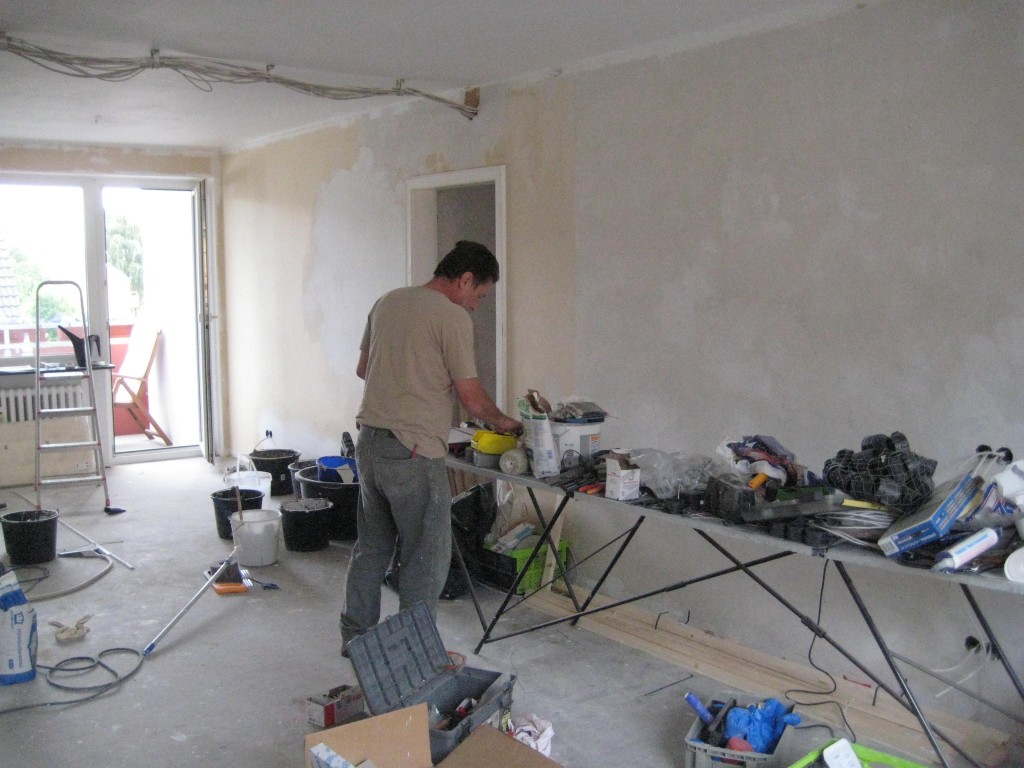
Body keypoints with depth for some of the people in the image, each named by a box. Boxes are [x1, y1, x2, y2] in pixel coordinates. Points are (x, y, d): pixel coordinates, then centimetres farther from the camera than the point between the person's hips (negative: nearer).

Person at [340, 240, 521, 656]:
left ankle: (355, 636, 30)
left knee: (371, 545, 19)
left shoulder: (387, 302, 12)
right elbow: (470, 394, -10)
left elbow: (363, 368, 20)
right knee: (427, 556, 4)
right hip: (413, 452, -8)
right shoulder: (452, 316, -11)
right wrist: (502, 422, 7)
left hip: (369, 441, 8)